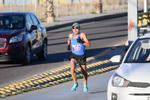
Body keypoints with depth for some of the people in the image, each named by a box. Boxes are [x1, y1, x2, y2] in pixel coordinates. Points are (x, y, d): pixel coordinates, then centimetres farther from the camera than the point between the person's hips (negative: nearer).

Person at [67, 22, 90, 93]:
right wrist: (68, 46, 8)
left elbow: (88, 45, -18)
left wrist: (82, 42, -33)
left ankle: (85, 86, 39)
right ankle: (75, 83, -4)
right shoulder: (71, 35, 1)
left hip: (82, 56, -2)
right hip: (74, 55, 2)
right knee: (72, 69, -24)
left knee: (84, 71, 14)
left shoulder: (82, 35, -12)